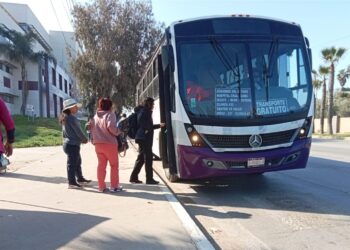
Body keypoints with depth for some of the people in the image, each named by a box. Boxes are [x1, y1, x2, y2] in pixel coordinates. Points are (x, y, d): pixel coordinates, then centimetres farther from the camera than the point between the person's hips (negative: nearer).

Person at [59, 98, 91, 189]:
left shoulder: (65, 118, 13)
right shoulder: (72, 118, -18)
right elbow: (78, 131, -16)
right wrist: (85, 139, 0)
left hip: (67, 143, 10)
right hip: (73, 145, -10)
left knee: (78, 162, 18)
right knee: (72, 163, -2)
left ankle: (80, 179, 29)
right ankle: (72, 182, 5)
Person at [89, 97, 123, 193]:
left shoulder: (95, 116, 12)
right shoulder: (110, 114, -9)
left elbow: (90, 127, 9)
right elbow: (111, 126, -24)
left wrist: (94, 139, 16)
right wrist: (118, 132, -8)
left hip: (98, 144, 6)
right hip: (109, 143, -6)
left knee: (101, 165, 12)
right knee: (114, 165, 8)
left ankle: (101, 186, 14)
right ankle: (114, 186, 11)